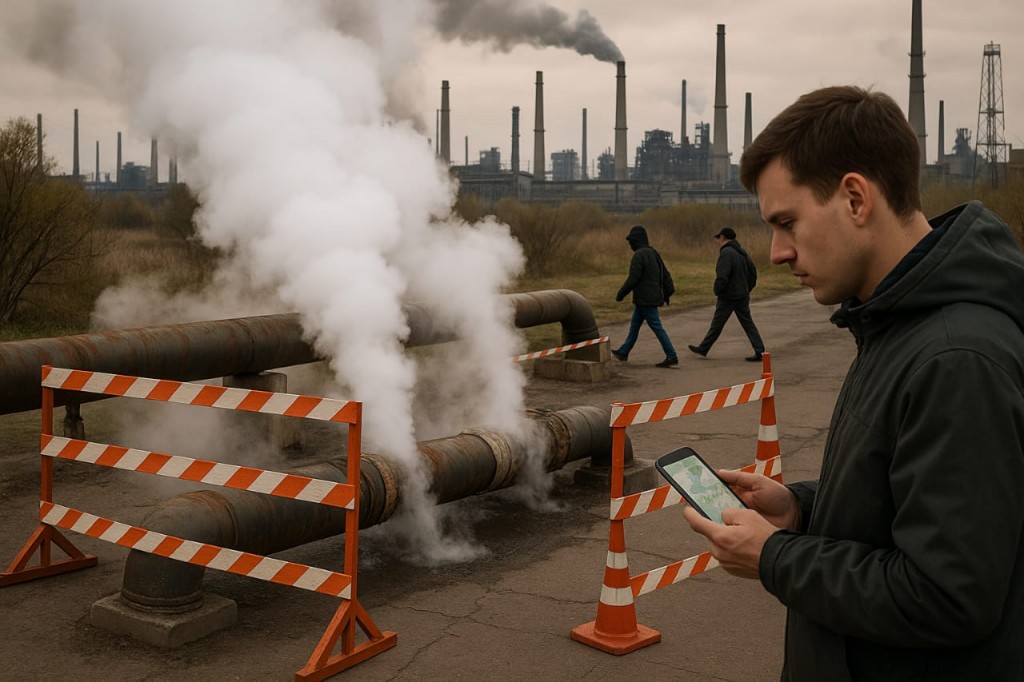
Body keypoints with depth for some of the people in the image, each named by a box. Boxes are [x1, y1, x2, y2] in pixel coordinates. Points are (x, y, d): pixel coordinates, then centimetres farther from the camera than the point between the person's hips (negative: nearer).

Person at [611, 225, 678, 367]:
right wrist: (667, 292, 17)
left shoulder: (639, 255, -17)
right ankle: (623, 352, 28)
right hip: (653, 296, 10)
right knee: (634, 325, 18)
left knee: (657, 326, -8)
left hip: (645, 299, -10)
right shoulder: (653, 253, 12)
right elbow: (665, 274, 14)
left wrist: (620, 294, -9)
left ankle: (672, 357, -7)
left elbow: (633, 278, -19)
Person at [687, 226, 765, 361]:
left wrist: (717, 292, -12)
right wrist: (747, 290, 17)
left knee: (717, 324, 5)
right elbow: (753, 272, 15)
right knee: (748, 323, 7)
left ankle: (703, 349, 18)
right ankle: (759, 351, 1)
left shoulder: (726, 253, -18)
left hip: (728, 297, -8)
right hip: (742, 297, 8)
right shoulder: (742, 252, 10)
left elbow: (722, 277, -26)